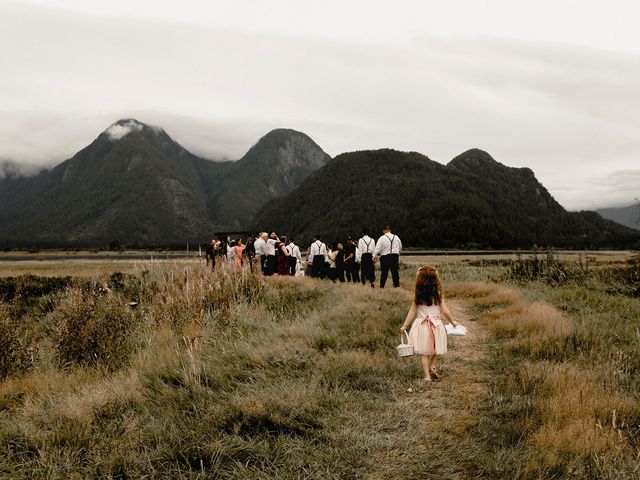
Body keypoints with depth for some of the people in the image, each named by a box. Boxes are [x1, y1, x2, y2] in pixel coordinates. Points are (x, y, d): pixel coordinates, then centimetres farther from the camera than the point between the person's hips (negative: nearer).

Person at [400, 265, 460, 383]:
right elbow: (445, 311, -4)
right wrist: (453, 322, 11)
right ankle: (432, 367, 9)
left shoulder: (417, 294, -3)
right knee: (435, 349, 22)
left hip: (421, 324, 1)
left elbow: (412, 311, -2)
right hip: (436, 324, -1)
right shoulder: (438, 294, -6)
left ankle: (427, 376, 5)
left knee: (424, 352, 5)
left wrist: (404, 326, 5)